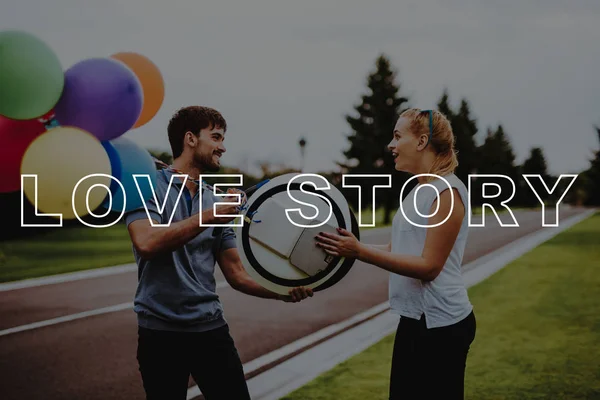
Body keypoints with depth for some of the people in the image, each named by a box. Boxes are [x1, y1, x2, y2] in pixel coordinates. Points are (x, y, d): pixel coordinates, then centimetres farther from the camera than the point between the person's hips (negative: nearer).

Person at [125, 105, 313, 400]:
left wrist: (281, 291, -8)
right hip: (160, 331, -4)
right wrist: (209, 216, -22)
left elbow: (236, 274, 9)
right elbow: (146, 243, -23)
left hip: (211, 328, 4)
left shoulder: (216, 201, 11)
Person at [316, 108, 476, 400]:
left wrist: (360, 252, -25)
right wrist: (346, 248, 0)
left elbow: (429, 266, -21)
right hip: (416, 319, 9)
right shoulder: (419, 190, 13)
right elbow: (396, 250, 12)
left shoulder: (447, 191, -16)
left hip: (440, 324, -9)